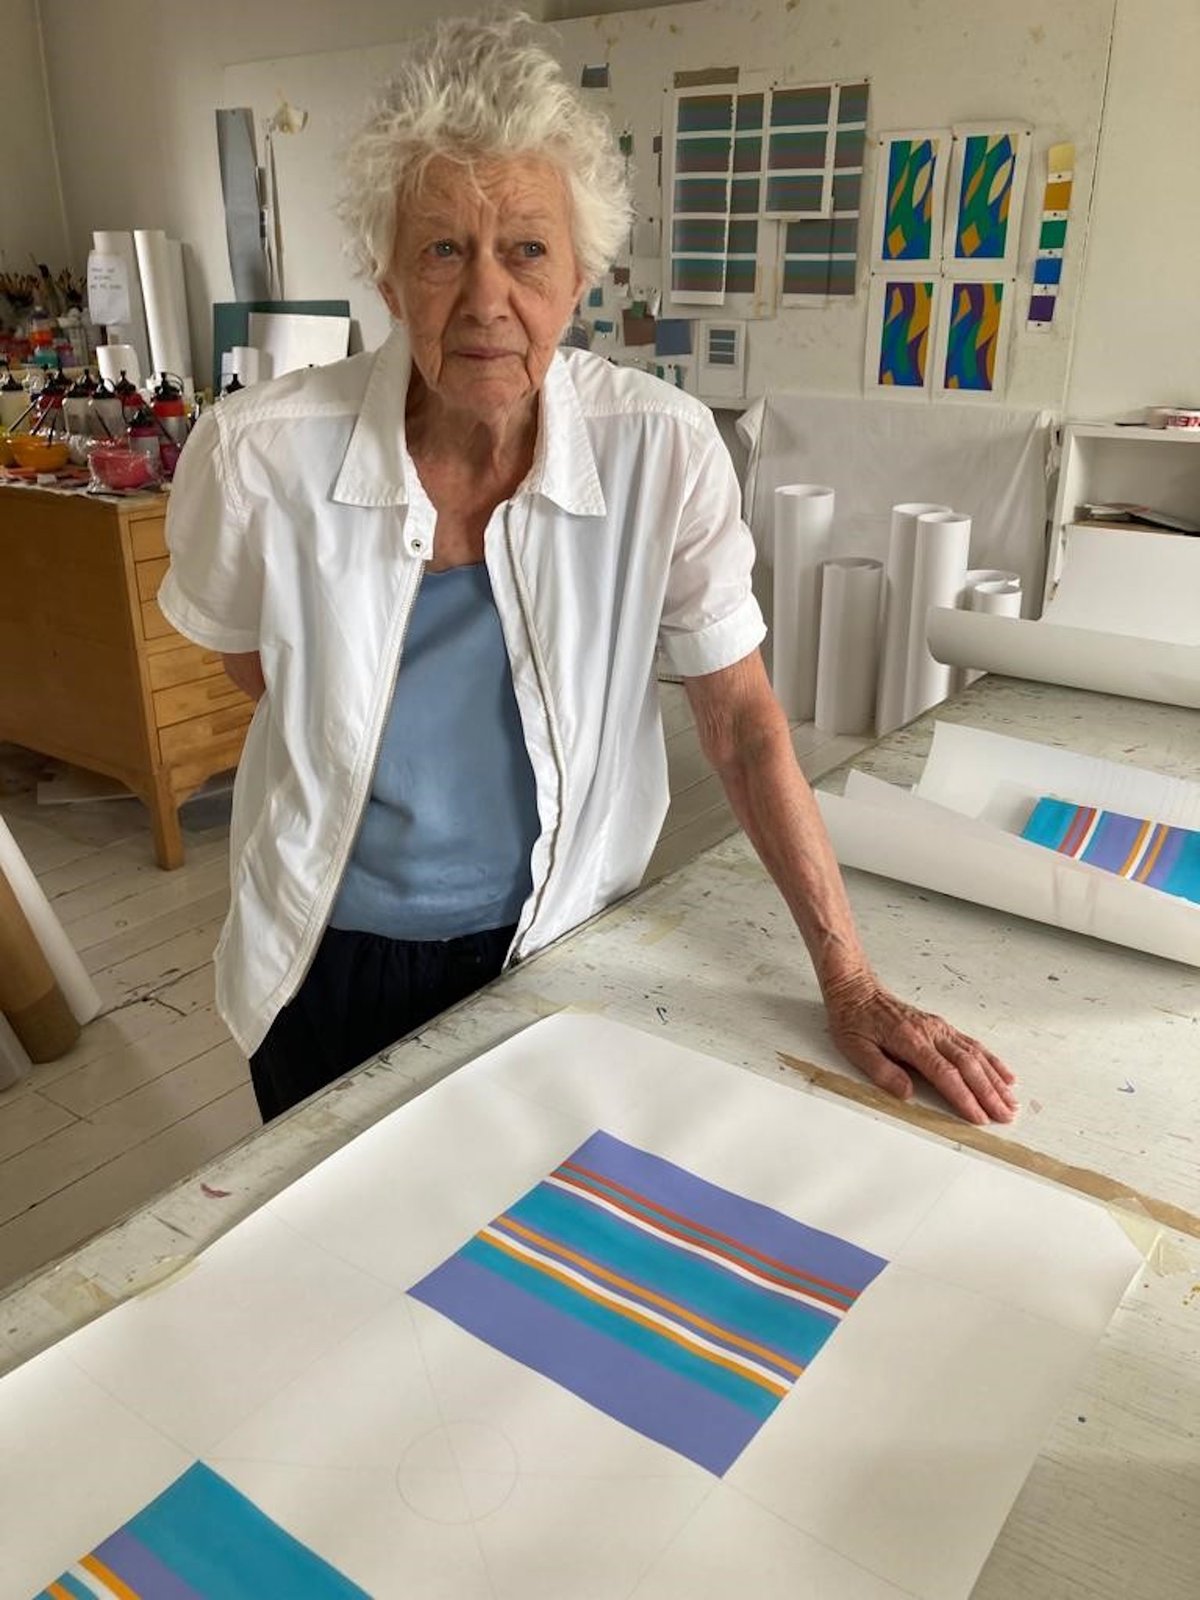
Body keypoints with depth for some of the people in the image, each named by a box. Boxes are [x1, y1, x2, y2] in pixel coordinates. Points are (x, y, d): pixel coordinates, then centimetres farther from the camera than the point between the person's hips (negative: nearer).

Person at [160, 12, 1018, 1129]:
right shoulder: (259, 454, -20)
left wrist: (850, 987, -13)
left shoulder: (662, 451, -18)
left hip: (558, 949, 0)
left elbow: (741, 719, -13)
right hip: (336, 962, 0)